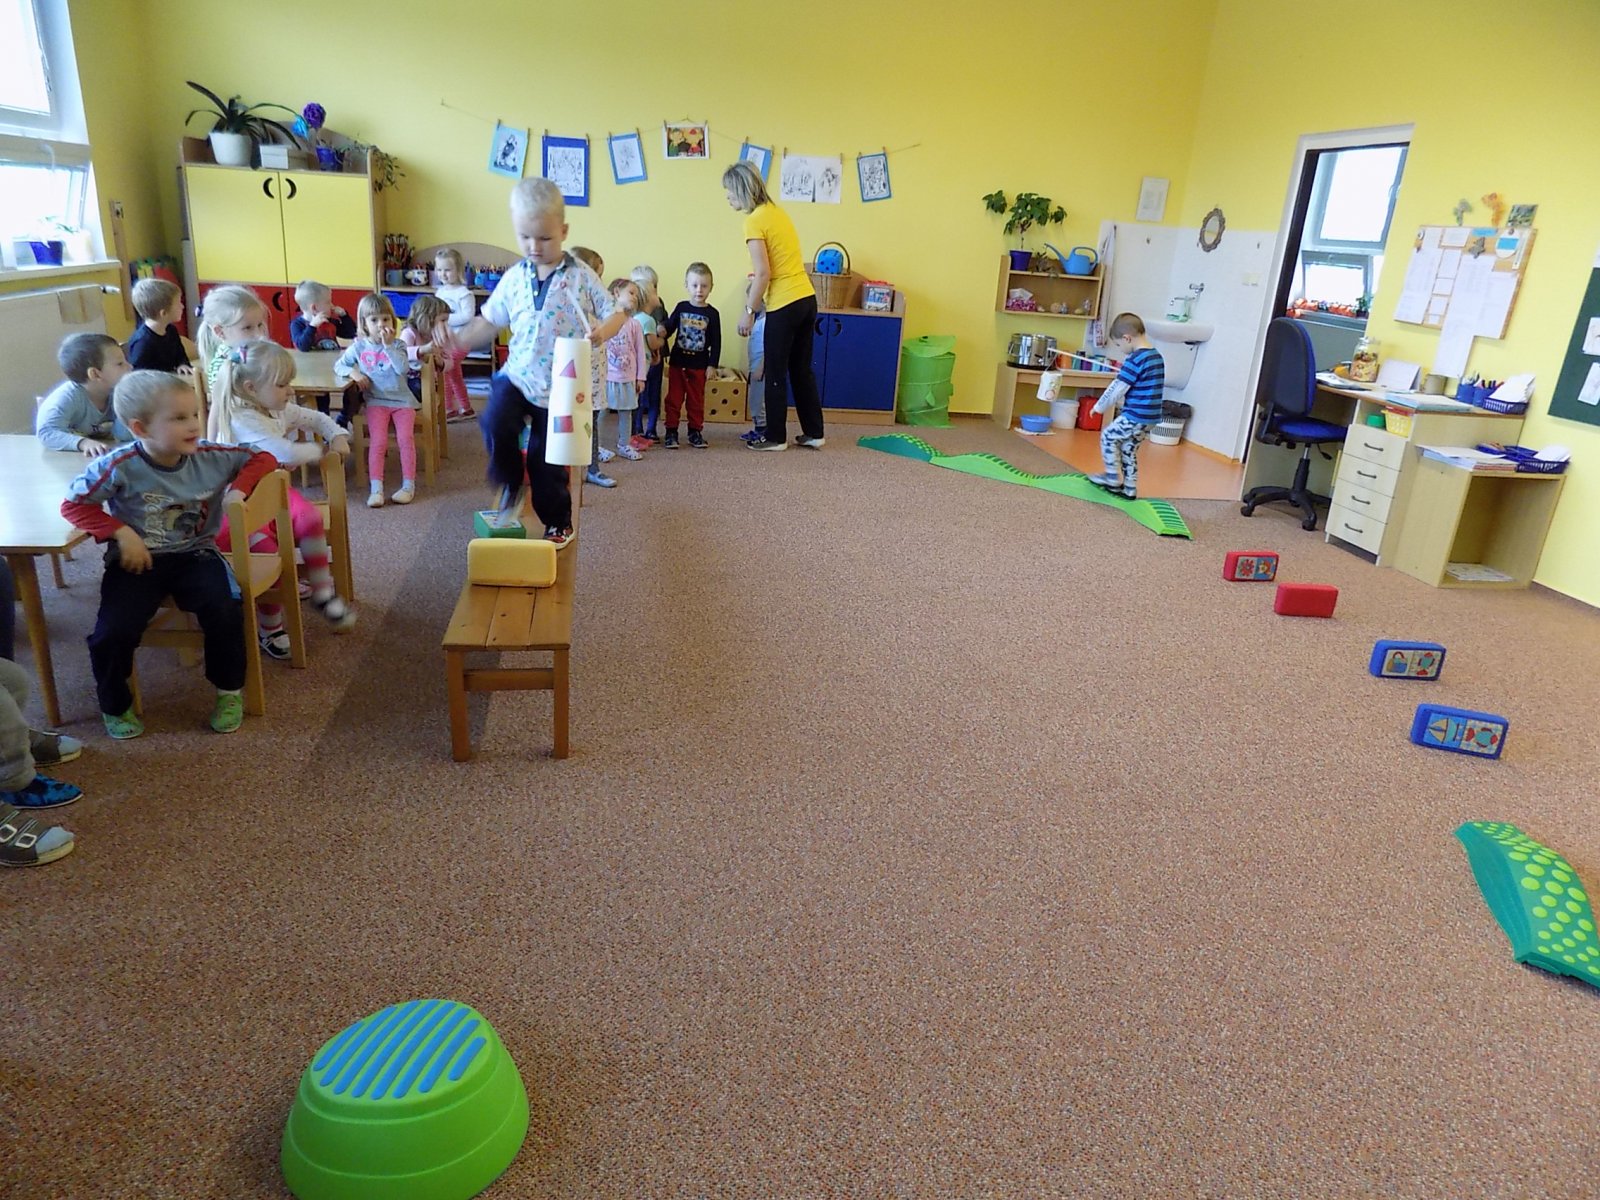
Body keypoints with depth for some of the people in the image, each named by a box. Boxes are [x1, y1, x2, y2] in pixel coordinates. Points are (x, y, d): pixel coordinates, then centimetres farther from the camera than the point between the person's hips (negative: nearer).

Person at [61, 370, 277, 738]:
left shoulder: (212, 457, -8)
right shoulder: (120, 467, -15)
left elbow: (263, 459, 6)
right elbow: (73, 504, -5)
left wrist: (239, 488, -12)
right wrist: (122, 533, -17)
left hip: (195, 555, 1)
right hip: (138, 560, -1)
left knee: (222, 609, -27)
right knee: (113, 632, -20)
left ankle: (229, 691, 0)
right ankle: (115, 706, 12)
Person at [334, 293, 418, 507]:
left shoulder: (398, 345, 0)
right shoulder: (359, 346, 4)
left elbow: (402, 369, -16)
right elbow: (339, 365, 8)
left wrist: (388, 345, -18)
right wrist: (353, 372, -12)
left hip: (402, 400, 0)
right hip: (376, 401, 0)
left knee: (405, 438, -17)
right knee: (378, 441, -16)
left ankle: (409, 485, -10)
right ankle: (376, 488, -18)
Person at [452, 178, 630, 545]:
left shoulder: (581, 276, -7)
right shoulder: (514, 278, 3)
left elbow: (616, 313, -4)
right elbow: (490, 322, 12)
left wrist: (602, 332, -25)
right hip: (518, 375, 3)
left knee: (546, 455, 4)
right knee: (495, 422, -24)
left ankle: (559, 522, 27)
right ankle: (511, 485, 4)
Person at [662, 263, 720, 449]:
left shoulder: (712, 314, -3)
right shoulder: (681, 308, 1)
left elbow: (716, 342, -2)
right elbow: (669, 327, 3)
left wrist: (713, 365, -6)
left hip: (699, 365, -1)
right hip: (677, 362, 1)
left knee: (696, 400, 9)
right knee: (674, 398, 5)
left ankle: (695, 431, 20)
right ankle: (671, 432, 11)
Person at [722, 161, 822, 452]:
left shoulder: (754, 221, -11)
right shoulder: (776, 212, 13)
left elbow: (763, 274, -16)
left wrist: (749, 311, -8)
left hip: (784, 306, -8)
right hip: (806, 298, 8)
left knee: (776, 374, 4)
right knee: (802, 369, 14)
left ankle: (776, 437, 13)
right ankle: (814, 433, 19)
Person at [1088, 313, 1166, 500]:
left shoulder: (1134, 360, -18)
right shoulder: (1157, 356, 10)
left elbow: (1117, 389, -15)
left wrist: (1099, 407, -2)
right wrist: (1123, 400, 23)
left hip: (1135, 417, -8)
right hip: (1150, 417, 9)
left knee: (1108, 436, 10)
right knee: (1129, 450, 18)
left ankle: (1113, 479, 15)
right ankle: (1129, 488, 23)